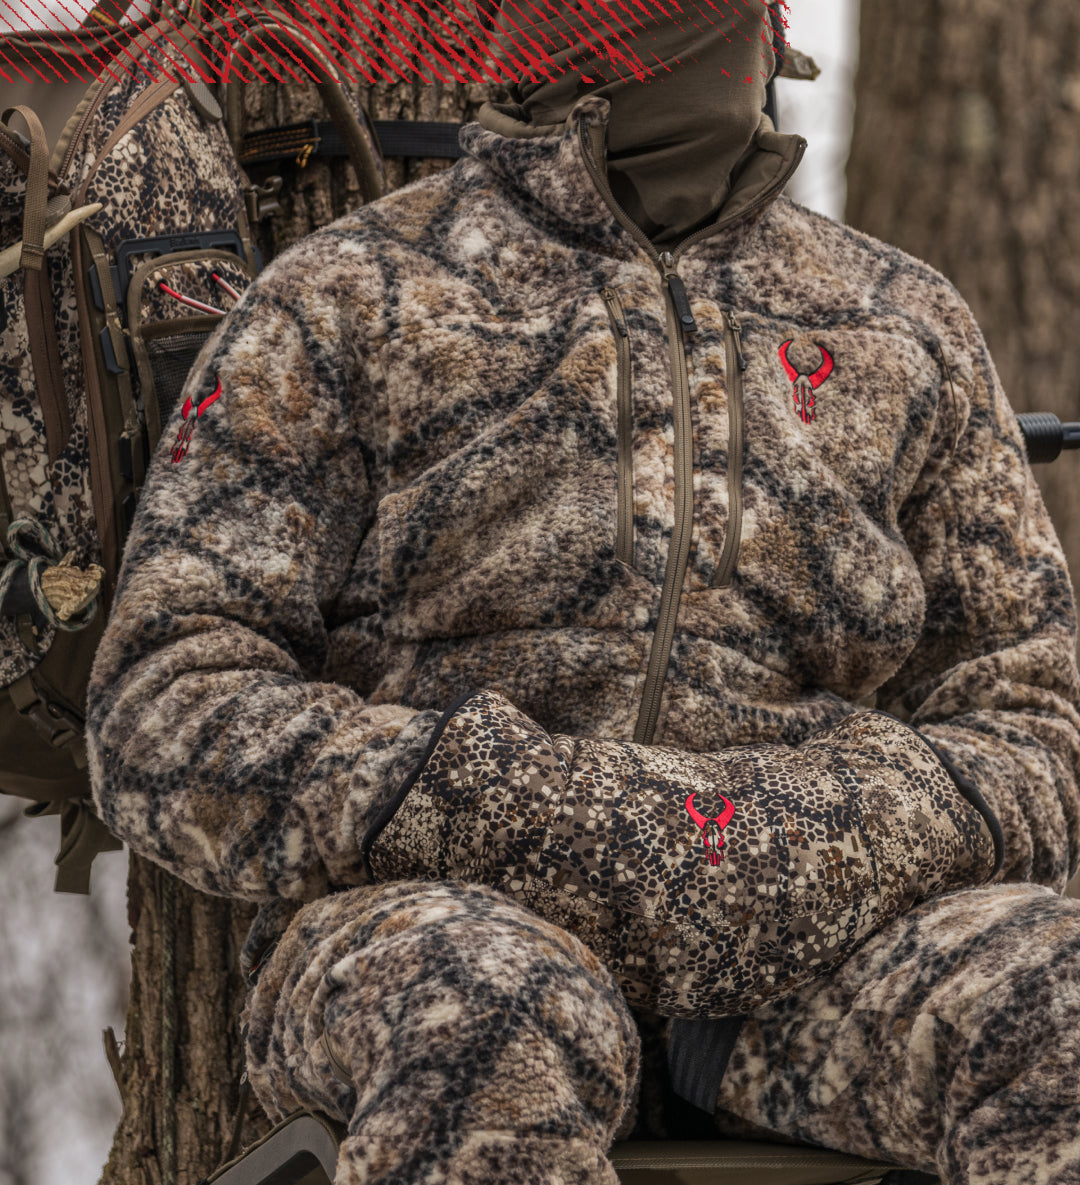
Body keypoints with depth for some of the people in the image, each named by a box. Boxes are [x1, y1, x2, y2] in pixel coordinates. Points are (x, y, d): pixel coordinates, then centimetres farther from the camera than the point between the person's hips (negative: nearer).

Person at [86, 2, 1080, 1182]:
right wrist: (505, 820, -19)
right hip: (423, 936, -2)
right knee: (501, 1039, -40)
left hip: (792, 958, 3)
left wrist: (873, 831, -10)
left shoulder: (905, 330, 17)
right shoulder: (341, 308, 8)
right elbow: (173, 728, -1)